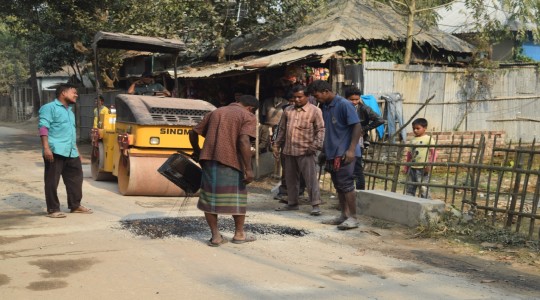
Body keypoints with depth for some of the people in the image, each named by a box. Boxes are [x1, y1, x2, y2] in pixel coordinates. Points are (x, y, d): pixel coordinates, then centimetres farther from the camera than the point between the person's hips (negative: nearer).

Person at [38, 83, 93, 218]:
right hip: (55, 151, -8)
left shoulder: (70, 111, 24)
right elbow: (43, 127, -12)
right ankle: (53, 209, 5)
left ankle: (75, 205, 23)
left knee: (75, 178, 11)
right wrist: (46, 147, -21)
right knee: (52, 181, -2)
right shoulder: (50, 108, -3)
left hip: (71, 152, 8)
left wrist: (76, 150, 26)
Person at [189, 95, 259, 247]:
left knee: (209, 197, 11)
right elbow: (244, 141, -14)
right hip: (231, 161, -4)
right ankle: (239, 234, 22)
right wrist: (248, 168, -14)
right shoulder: (247, 117, 3)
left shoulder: (215, 112, 20)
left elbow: (193, 132, 19)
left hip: (209, 159, 4)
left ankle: (215, 236, 12)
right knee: (237, 197, 12)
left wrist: (197, 151, 36)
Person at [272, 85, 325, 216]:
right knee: (290, 178, 13)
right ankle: (292, 203, 25)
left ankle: (316, 205, -1)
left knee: (311, 178, -6)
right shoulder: (288, 110, 14)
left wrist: (316, 145, -15)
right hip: (288, 151, 6)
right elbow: (282, 129, 19)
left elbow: (320, 130, -4)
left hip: (306, 152, -6)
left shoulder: (315, 111, -2)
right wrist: (277, 144, 14)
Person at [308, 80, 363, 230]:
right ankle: (344, 215, 21)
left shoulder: (344, 105, -12)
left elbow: (357, 127, -15)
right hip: (332, 153, 8)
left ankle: (353, 218, 2)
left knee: (346, 184, -5)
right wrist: (324, 150, 22)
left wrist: (351, 150, -23)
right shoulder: (325, 107, 12)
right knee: (338, 186, 12)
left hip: (344, 154, -8)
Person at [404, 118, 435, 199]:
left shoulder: (428, 139, -4)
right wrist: (406, 166, 16)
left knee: (424, 188, -5)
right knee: (409, 187, 9)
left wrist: (429, 164, -18)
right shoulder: (412, 140, 13)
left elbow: (433, 153, -9)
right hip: (412, 167, 6)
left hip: (423, 168, -6)